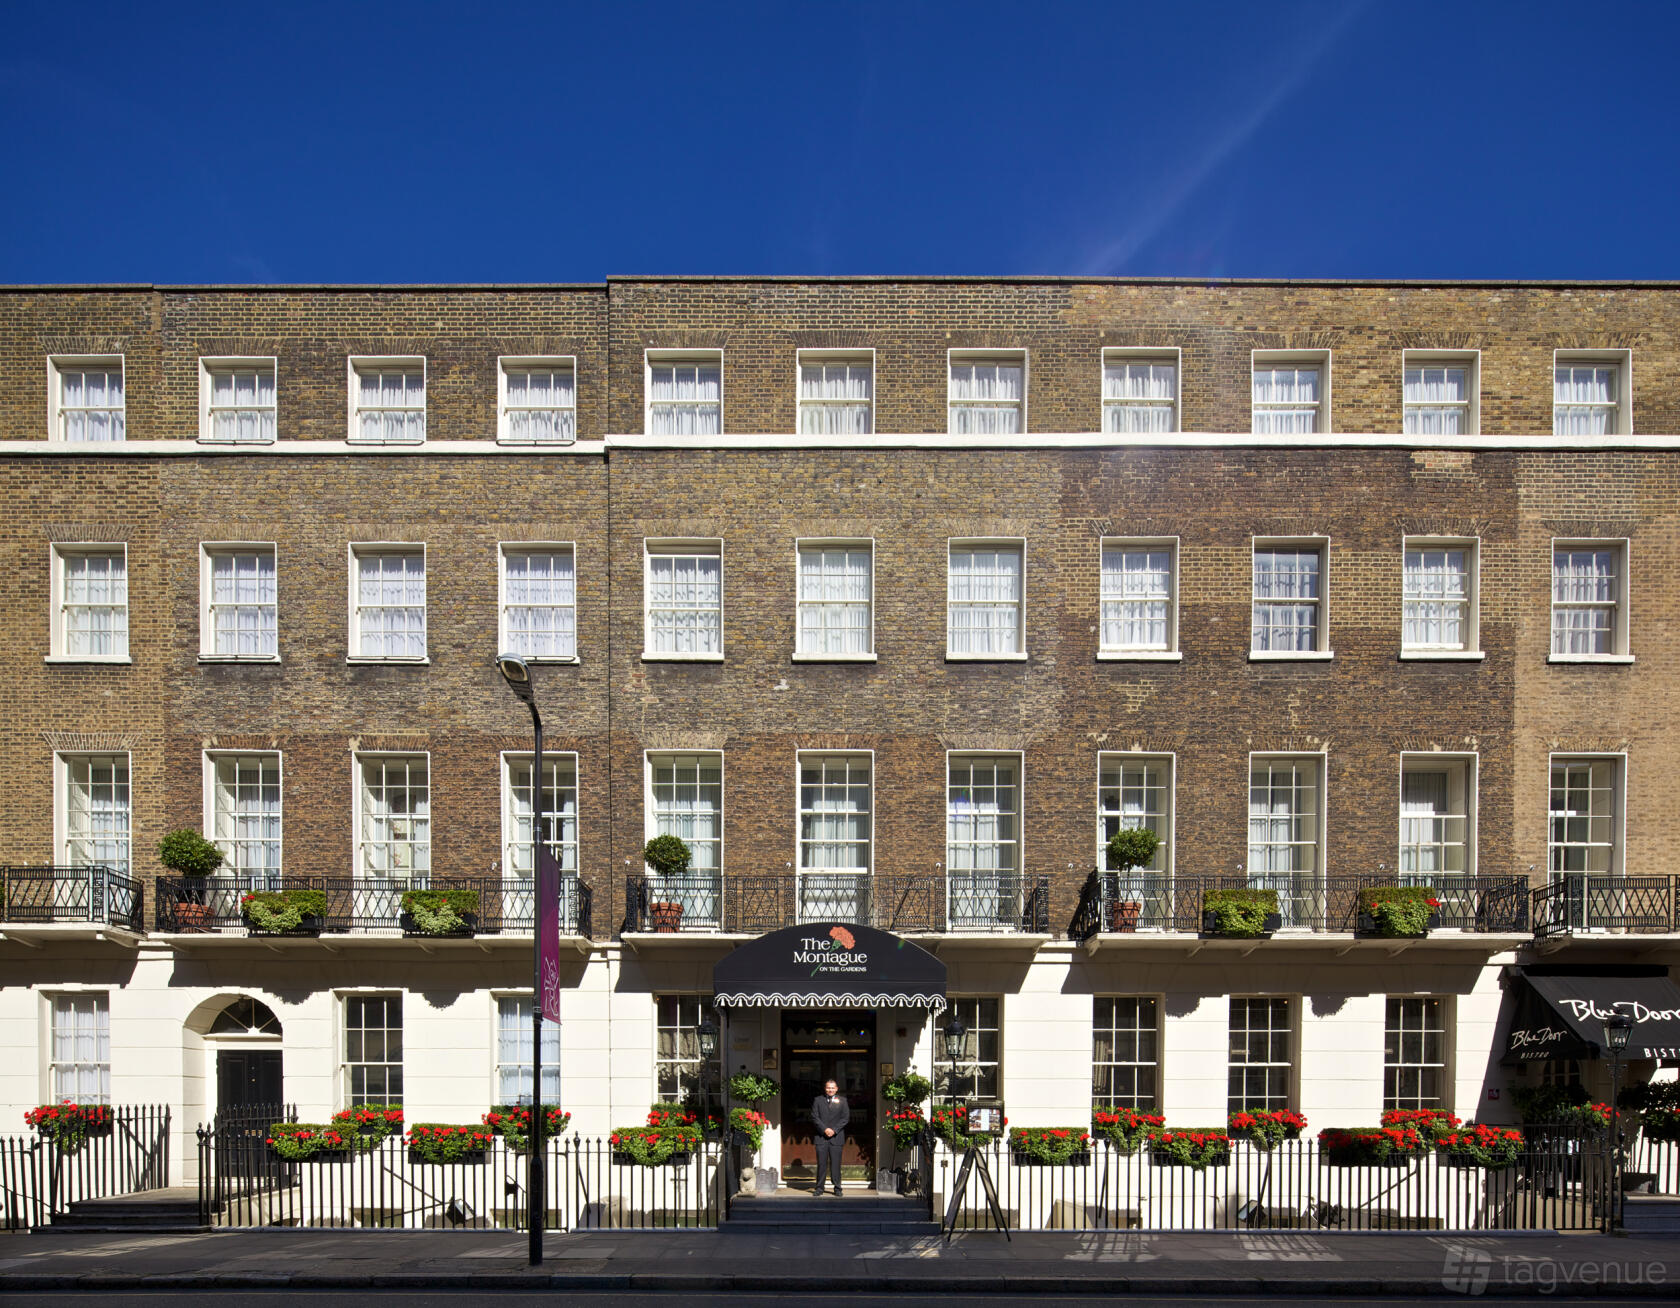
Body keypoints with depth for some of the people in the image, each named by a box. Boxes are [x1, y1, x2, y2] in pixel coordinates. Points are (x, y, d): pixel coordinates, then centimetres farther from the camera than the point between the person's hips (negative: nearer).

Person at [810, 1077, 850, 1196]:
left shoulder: (842, 1101, 8)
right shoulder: (818, 1100, 9)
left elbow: (846, 1118, 2)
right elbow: (814, 1117, 2)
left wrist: (834, 1130, -8)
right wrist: (825, 1129, -10)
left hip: (836, 1137, 0)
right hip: (821, 1137, 0)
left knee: (836, 1164, 0)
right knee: (821, 1164, 0)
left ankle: (837, 1188, 7)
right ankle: (819, 1188, 8)